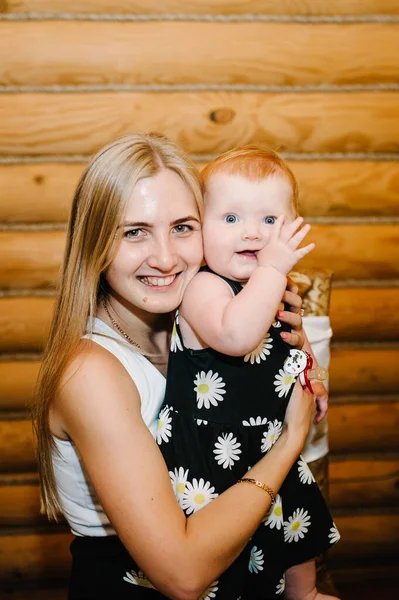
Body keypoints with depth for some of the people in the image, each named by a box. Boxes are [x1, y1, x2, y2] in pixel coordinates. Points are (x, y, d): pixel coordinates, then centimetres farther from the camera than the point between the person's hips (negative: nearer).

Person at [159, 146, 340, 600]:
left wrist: (310, 382, 11)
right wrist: (273, 269, -41)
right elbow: (235, 337, -46)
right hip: (213, 452, -9)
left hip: (274, 445, 9)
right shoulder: (203, 287, -24)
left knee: (301, 527, 27)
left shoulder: (276, 291, 2)